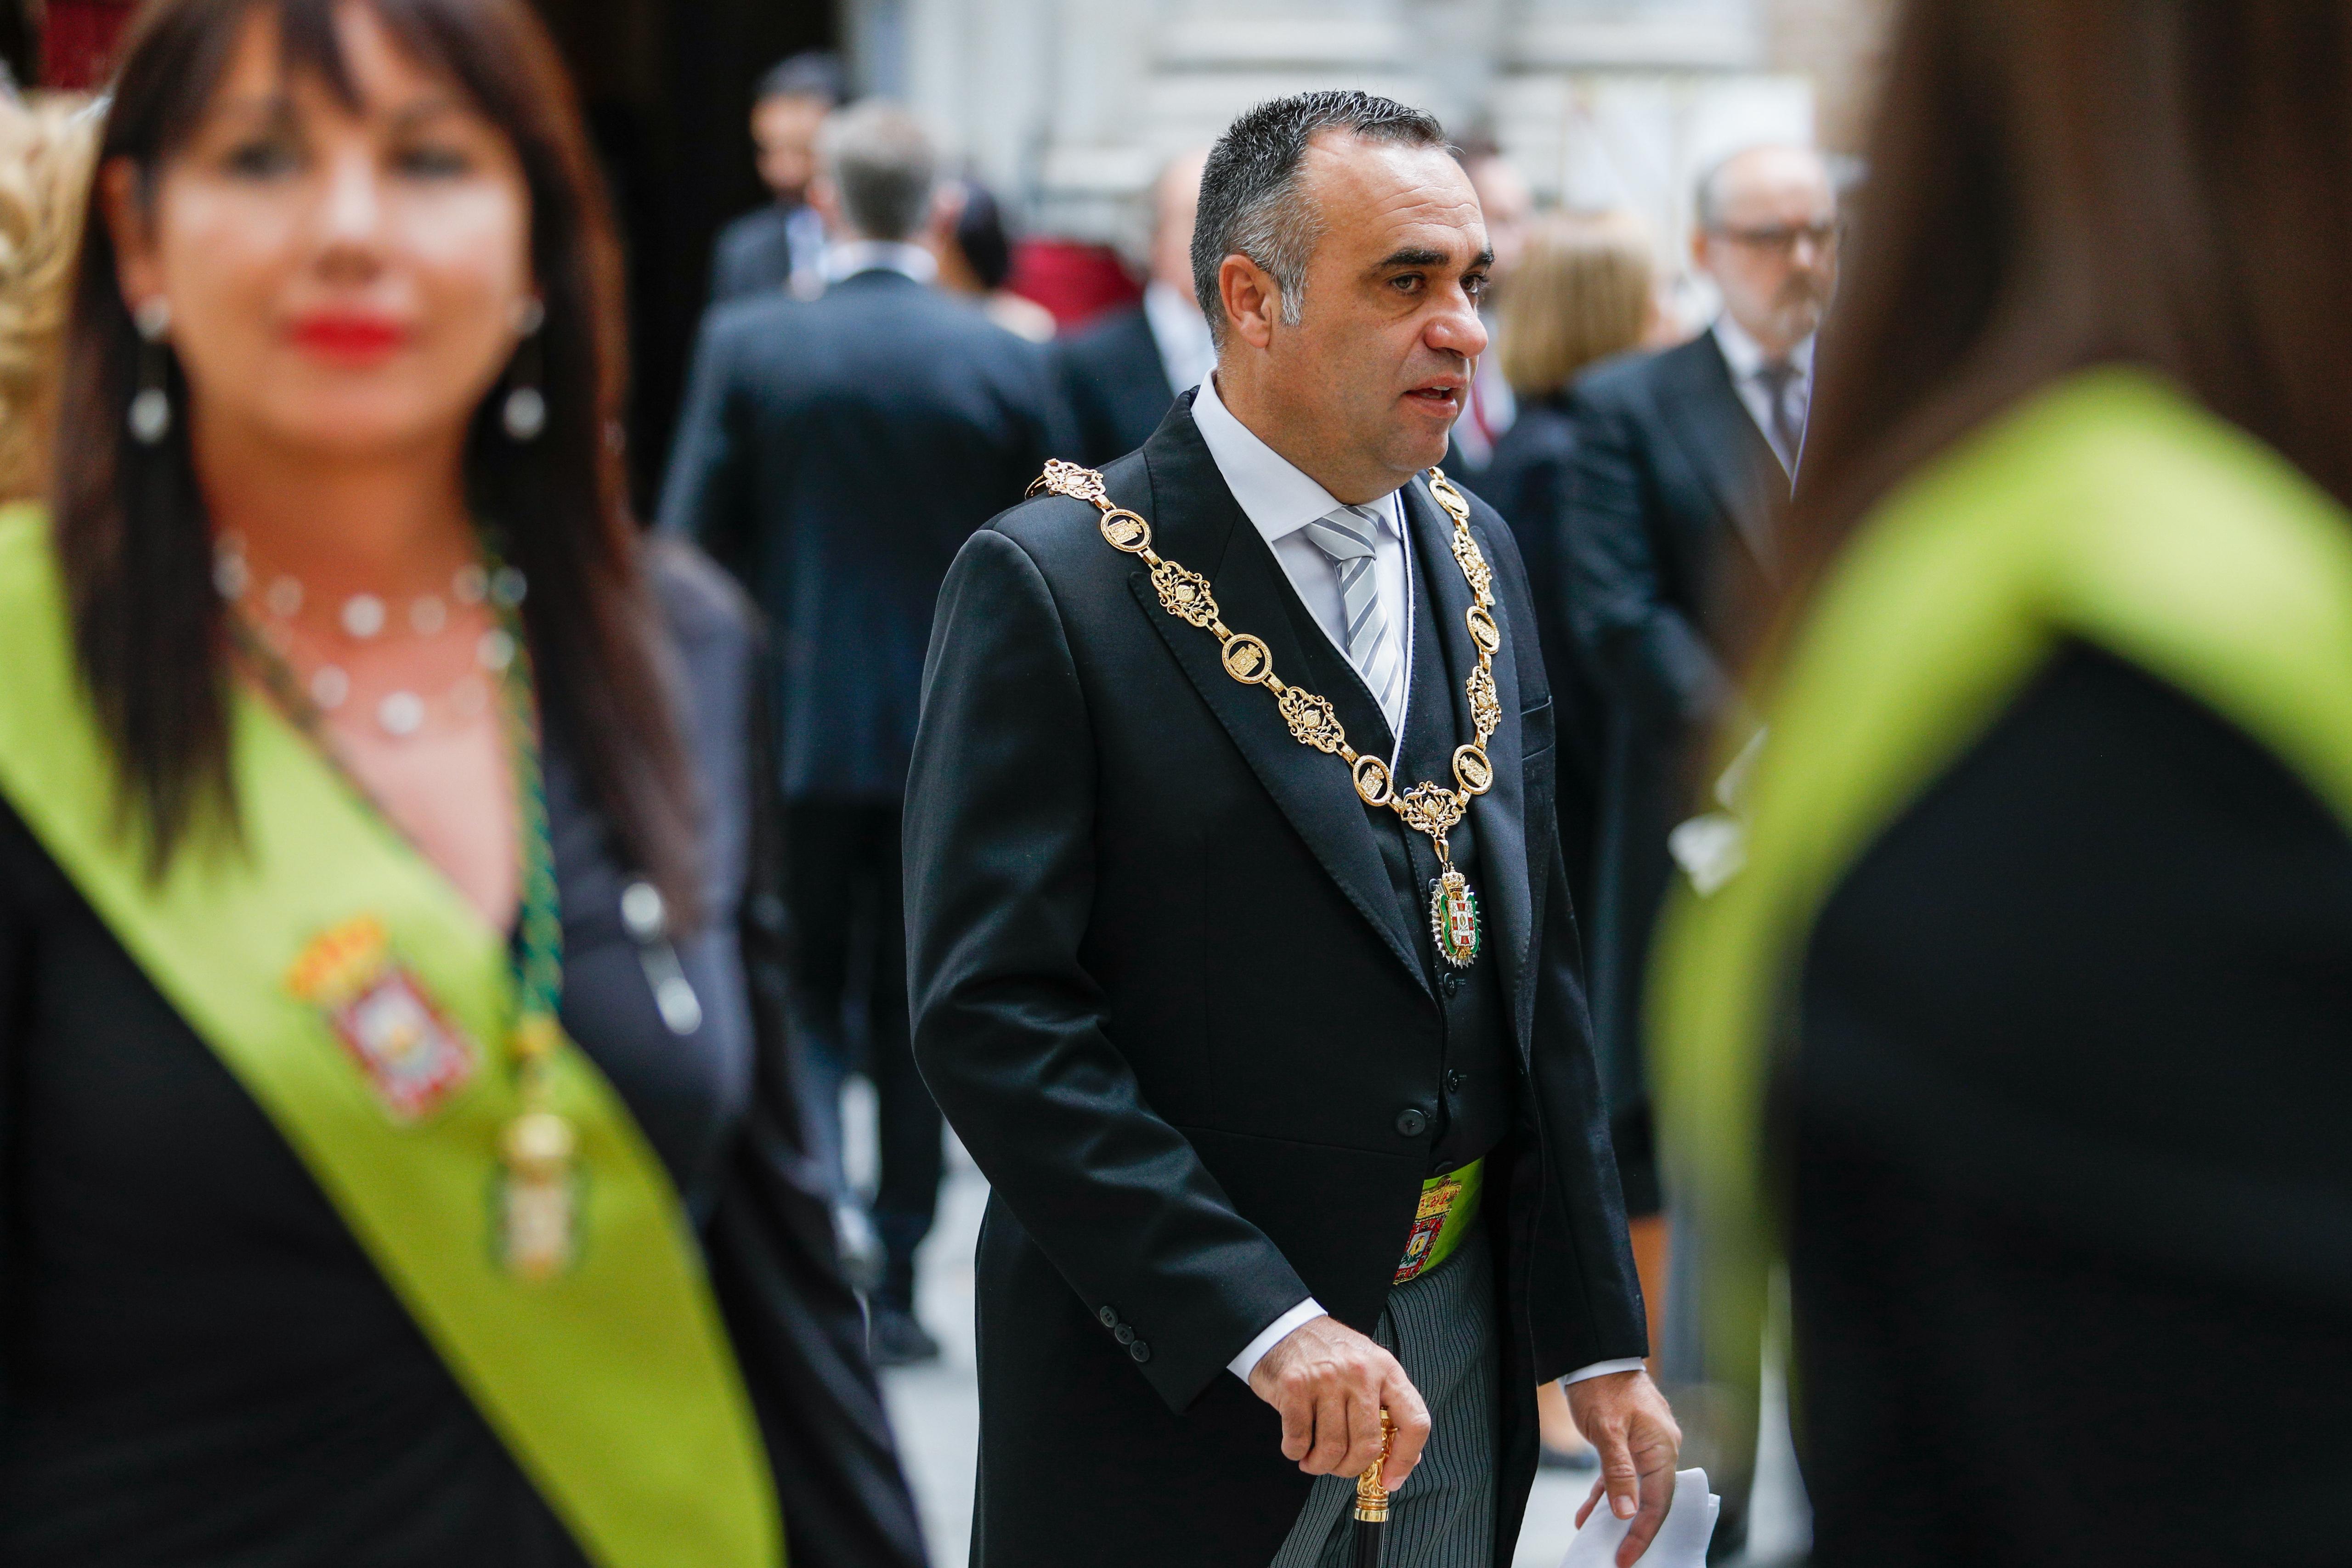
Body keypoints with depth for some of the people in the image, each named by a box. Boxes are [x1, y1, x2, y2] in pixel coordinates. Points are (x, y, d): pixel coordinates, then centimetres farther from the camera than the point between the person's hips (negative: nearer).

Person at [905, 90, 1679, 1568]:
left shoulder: (1475, 555, 7)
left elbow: (1535, 959, 10)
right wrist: (1259, 1321, -22)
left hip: (1462, 1342, 6)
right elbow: (992, 1007, -18)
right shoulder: (1051, 584, -13)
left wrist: (1600, 1335, 7)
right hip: (1174, 1379, -5)